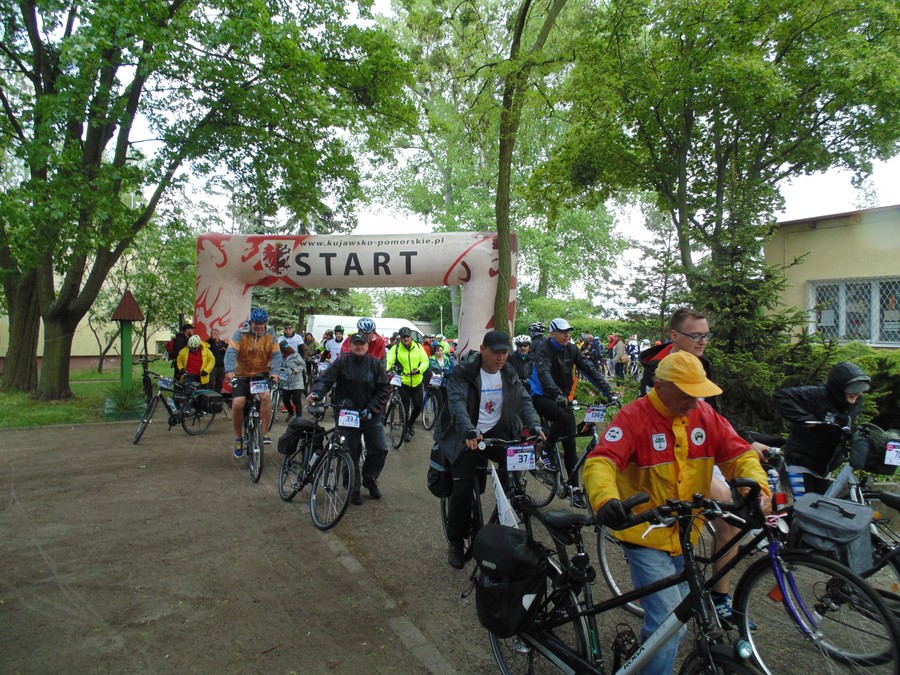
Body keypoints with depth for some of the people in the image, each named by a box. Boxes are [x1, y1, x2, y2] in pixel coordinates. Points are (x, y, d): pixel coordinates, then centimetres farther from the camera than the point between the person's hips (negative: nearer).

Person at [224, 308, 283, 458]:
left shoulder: (270, 335, -2)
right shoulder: (240, 333, -9)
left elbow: (276, 354, -11)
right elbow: (231, 352, -21)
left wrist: (275, 371, -31)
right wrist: (230, 371, -39)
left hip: (261, 375, 1)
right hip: (242, 376, 0)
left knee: (266, 396, -28)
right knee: (237, 403, -19)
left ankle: (265, 432, -14)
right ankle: (238, 438, 3)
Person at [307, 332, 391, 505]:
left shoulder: (375, 364, -1)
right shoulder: (341, 363, -2)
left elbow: (384, 389, -3)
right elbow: (325, 380, -9)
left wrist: (371, 409, -12)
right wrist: (316, 393, -31)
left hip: (371, 416, 1)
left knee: (380, 449, 0)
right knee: (351, 454, 5)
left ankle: (369, 479, 26)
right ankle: (354, 489, 21)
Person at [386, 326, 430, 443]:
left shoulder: (418, 347, 1)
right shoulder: (396, 348, -6)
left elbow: (425, 361, -2)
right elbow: (389, 361, -15)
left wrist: (419, 370, -21)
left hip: (417, 382, 2)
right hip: (403, 382, -2)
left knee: (418, 406, 7)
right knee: (405, 407, 2)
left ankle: (411, 424, 36)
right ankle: (405, 431, 19)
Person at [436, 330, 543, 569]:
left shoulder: (509, 374, 2)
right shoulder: (463, 372, -14)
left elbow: (524, 400, -3)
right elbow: (457, 402, -27)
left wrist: (534, 426, -21)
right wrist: (469, 431, -44)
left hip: (497, 432, 4)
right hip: (467, 436, -3)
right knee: (463, 489, -5)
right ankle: (455, 542, 18)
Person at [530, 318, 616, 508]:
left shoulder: (572, 349, -1)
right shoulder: (544, 348, -17)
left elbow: (589, 369, -7)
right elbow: (544, 372, -33)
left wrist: (608, 391, -19)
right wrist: (557, 394, -50)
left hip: (562, 397, 5)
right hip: (542, 396, -5)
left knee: (570, 441, 1)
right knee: (564, 417, -34)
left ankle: (574, 487, 9)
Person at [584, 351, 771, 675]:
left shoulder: (705, 416, -2)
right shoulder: (634, 417, -19)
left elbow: (739, 454, -3)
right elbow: (600, 461, -30)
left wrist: (758, 487, -24)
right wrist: (605, 499, -50)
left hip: (687, 538, 6)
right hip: (646, 539, -6)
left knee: (673, 624, 23)